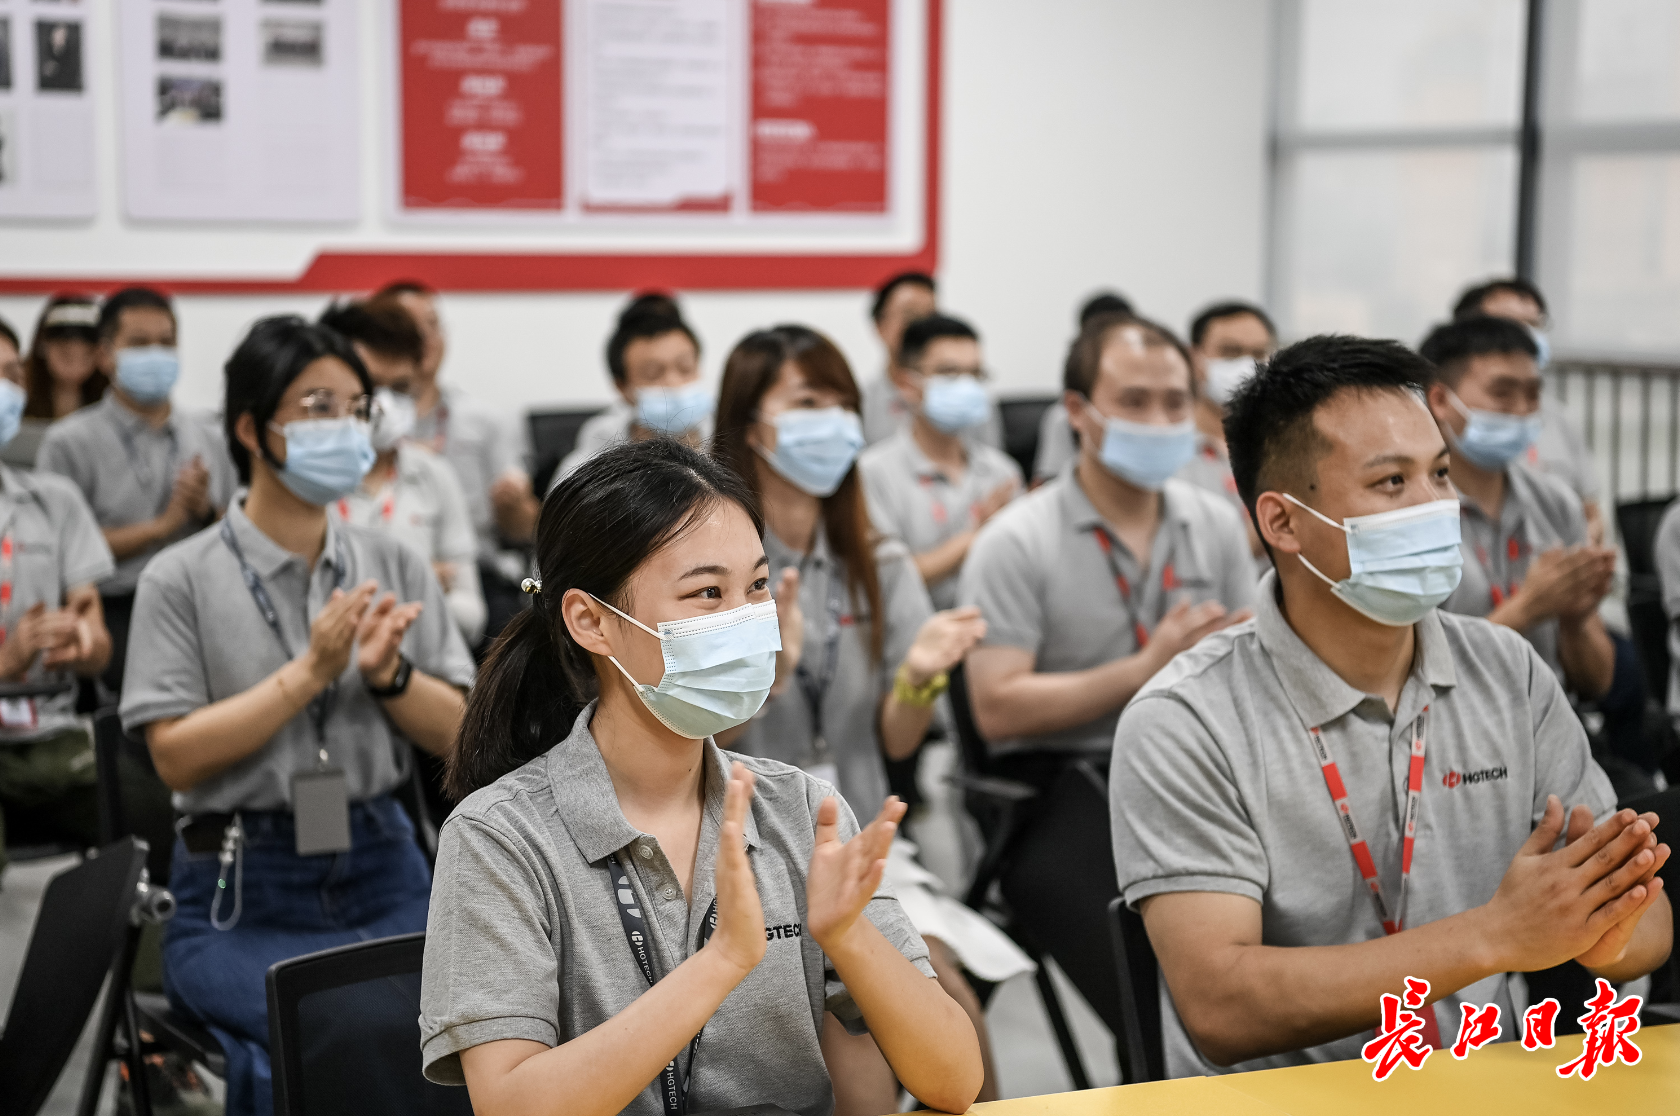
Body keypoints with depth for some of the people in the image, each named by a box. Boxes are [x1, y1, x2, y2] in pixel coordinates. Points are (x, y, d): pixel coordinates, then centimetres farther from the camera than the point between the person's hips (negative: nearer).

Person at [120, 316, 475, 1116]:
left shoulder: (394, 568, 11)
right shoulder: (183, 579, 1)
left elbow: (459, 735, 8)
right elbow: (176, 755, -8)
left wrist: (386, 672, -11)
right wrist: (309, 672, -14)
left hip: (381, 876, 4)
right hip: (241, 897, -4)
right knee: (352, 1029, -31)